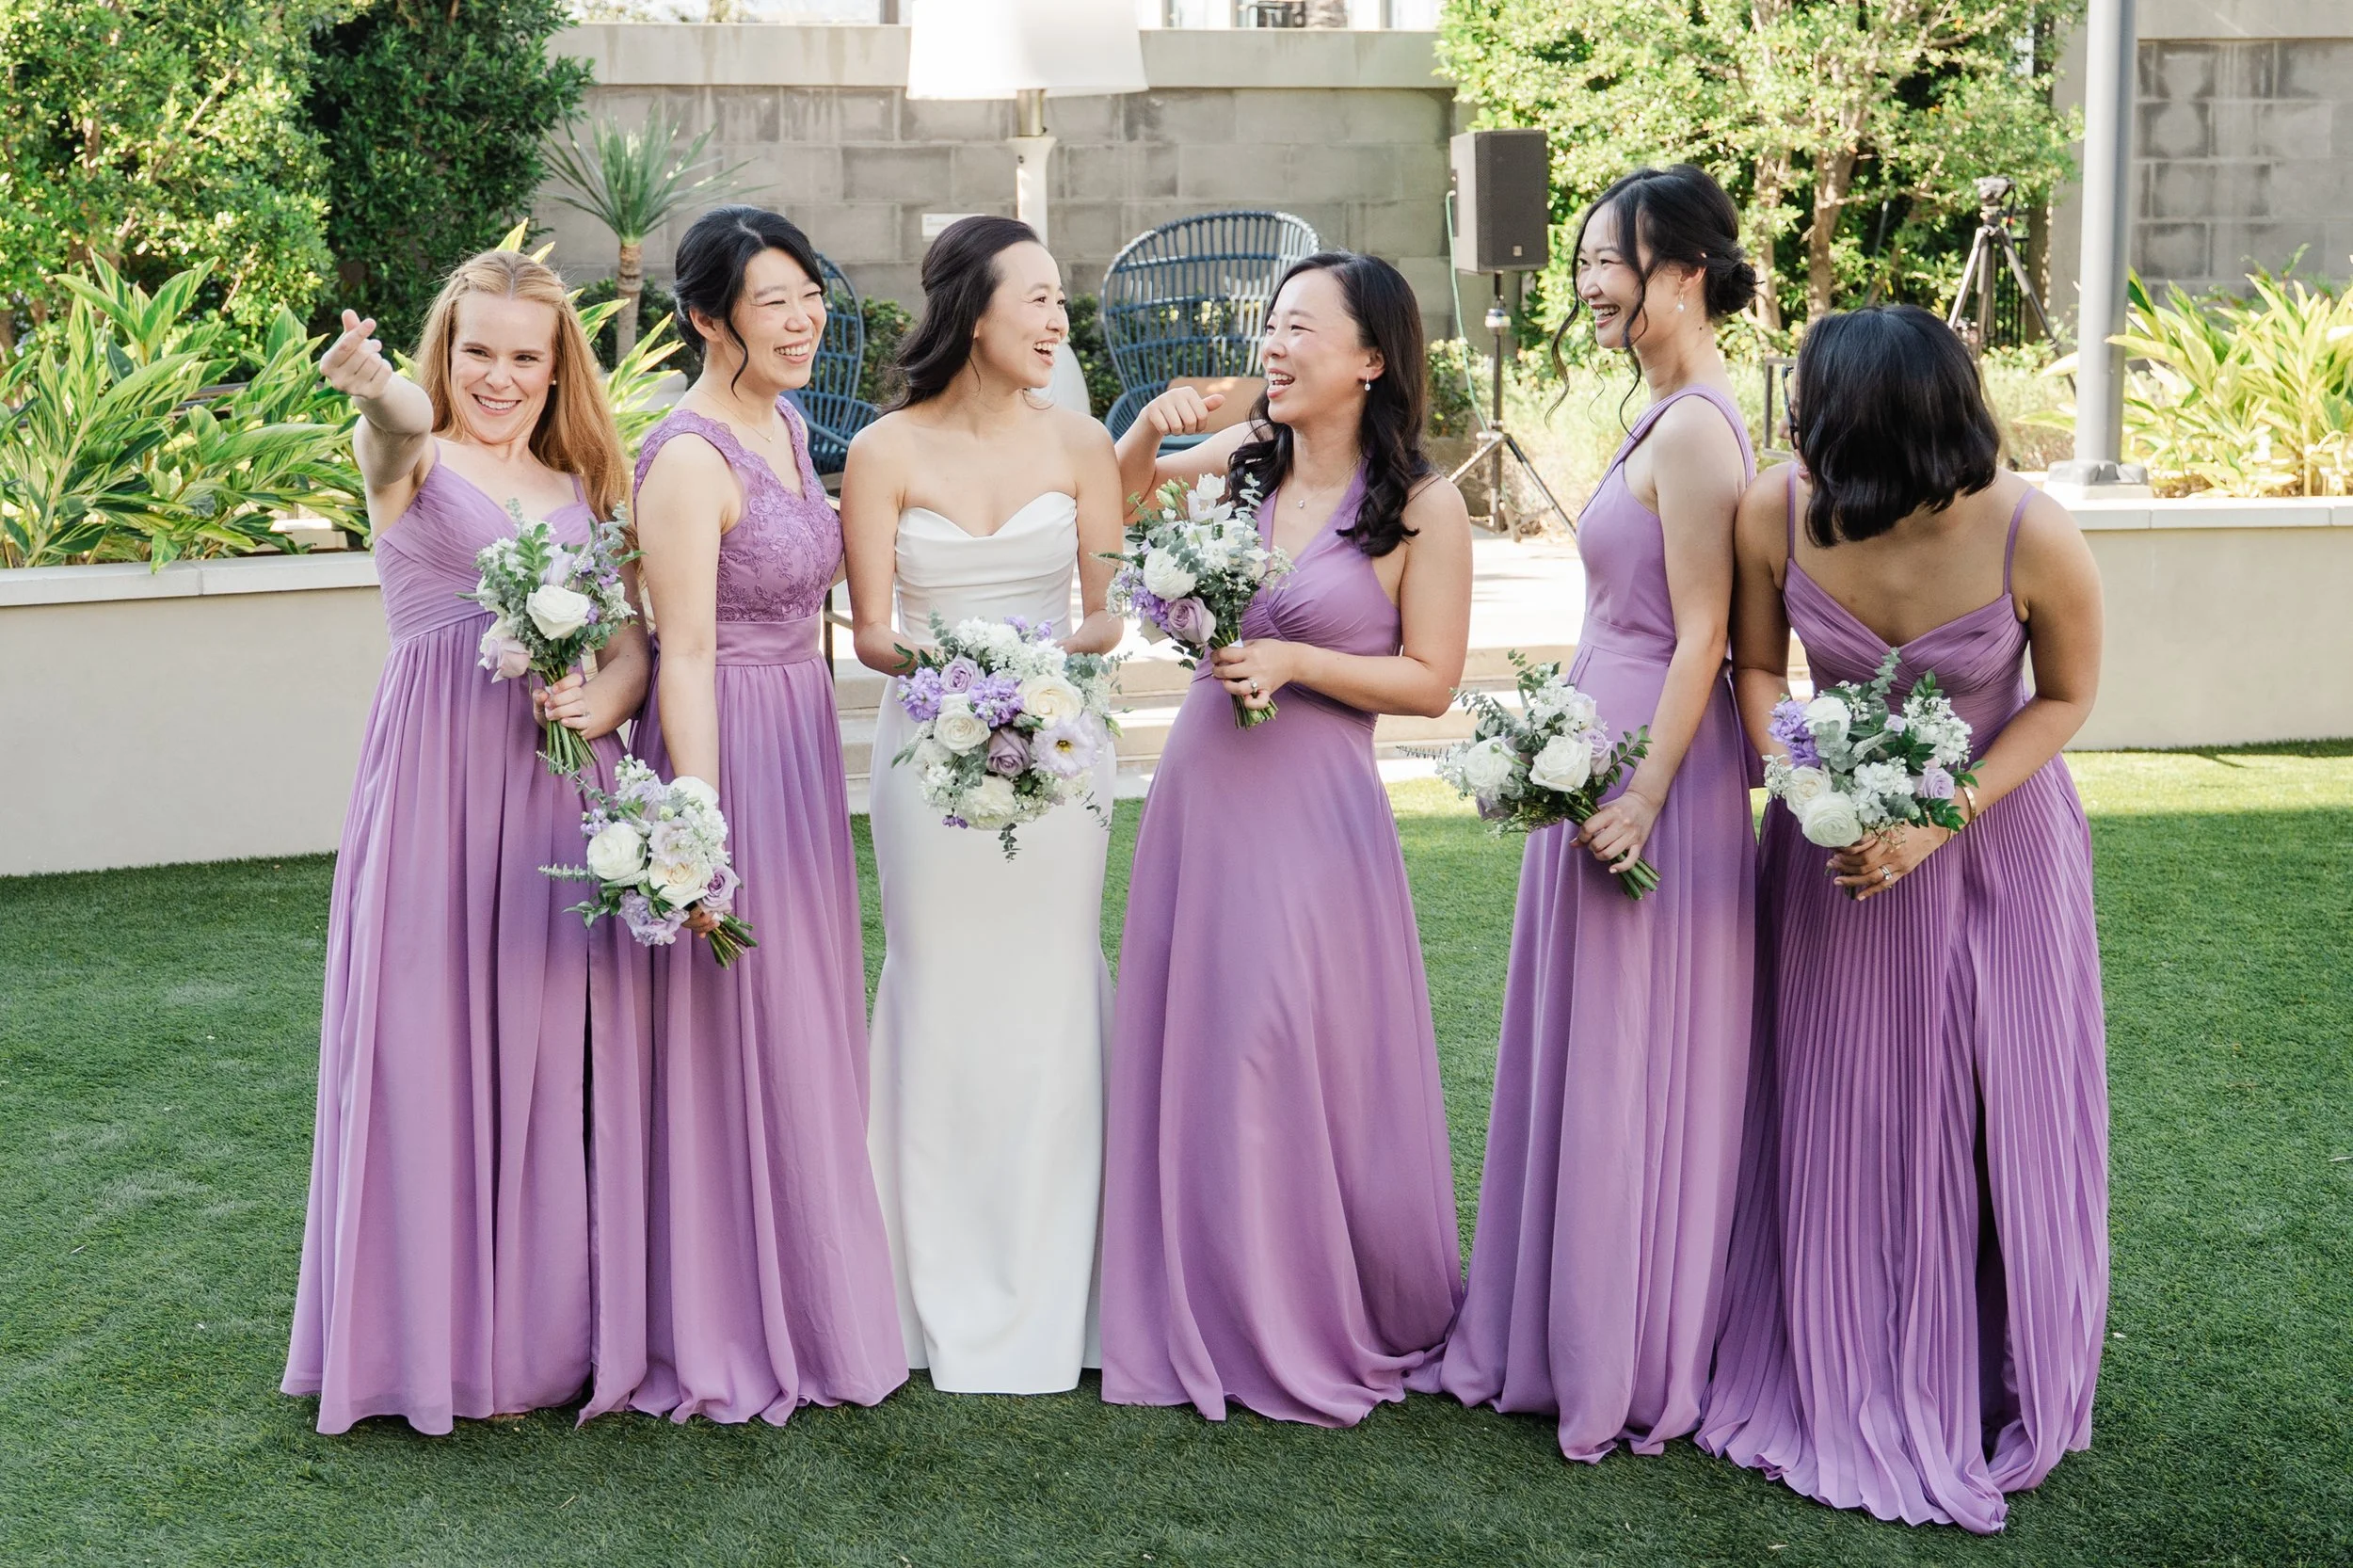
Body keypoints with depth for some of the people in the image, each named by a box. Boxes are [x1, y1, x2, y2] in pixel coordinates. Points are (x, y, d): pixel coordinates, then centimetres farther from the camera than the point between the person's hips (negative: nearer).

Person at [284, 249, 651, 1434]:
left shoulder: (586, 487, 17)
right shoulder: (418, 458, 2)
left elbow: (633, 642, 14)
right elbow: (400, 431, -23)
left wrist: (604, 698, -10)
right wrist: (379, 399, -47)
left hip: (562, 784, 4)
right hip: (438, 783, -4)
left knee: (558, 1053, 6)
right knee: (433, 1047, -1)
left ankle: (546, 1324, 18)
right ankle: (434, 1332, 11)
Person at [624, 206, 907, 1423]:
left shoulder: (787, 429, 11)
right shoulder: (689, 457, -16)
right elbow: (683, 655, -20)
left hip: (803, 750, 9)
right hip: (727, 753, -9)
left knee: (805, 1034, 16)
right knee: (732, 1043, 0)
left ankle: (807, 1304, 30)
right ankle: (728, 1335, 14)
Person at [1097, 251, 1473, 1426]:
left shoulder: (1422, 508, -6)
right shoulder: (1244, 458, 6)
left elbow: (1430, 680, -7)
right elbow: (1119, 496, 21)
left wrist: (1293, 663, -16)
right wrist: (1153, 428, 2)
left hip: (1315, 808, -5)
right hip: (1203, 790, 5)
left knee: (1305, 1063, -3)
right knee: (1194, 1052, 9)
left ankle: (1329, 1328, 16)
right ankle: (1212, 1316, 24)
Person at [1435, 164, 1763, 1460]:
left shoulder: (1691, 431, -17)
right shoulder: (1673, 417, 13)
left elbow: (1701, 636, -19)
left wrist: (1643, 797, -21)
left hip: (1648, 754, -10)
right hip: (1608, 749, 10)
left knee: (1626, 1057, 0)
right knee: (1592, 1048, 16)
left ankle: (1622, 1364, 14)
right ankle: (1571, 1336, 28)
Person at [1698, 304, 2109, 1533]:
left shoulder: (2033, 538, -28)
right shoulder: (1774, 517, -22)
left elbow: (2067, 695, -10)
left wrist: (1946, 815, -21)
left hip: (1995, 839, -2)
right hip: (1839, 834, 2)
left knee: (1992, 1120, 6)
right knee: (1838, 1118, 8)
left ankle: (1990, 1396, 25)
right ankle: (1844, 1384, 25)